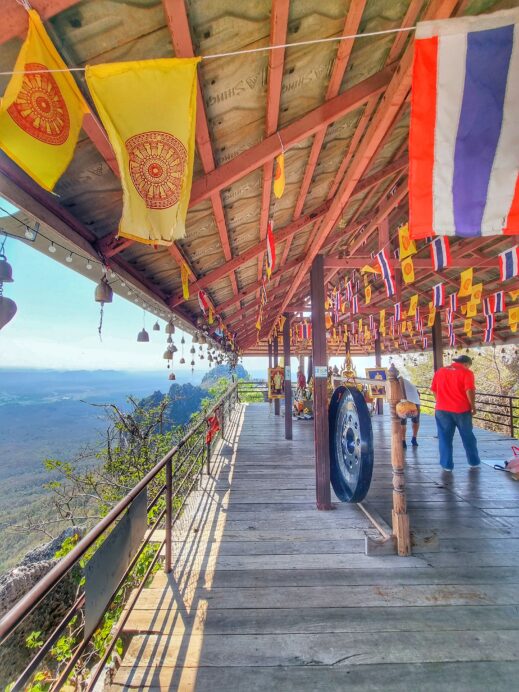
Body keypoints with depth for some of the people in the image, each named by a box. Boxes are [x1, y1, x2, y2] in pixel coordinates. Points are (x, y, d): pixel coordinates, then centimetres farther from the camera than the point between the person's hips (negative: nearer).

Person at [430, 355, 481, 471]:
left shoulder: (440, 371, 8)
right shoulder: (466, 372, -5)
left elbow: (434, 390, 10)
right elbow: (469, 391, -15)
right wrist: (473, 406, -2)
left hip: (442, 410, 2)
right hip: (461, 410, -2)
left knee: (445, 438, 8)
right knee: (468, 436, 17)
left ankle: (447, 464, 11)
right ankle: (474, 461, 31)